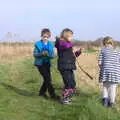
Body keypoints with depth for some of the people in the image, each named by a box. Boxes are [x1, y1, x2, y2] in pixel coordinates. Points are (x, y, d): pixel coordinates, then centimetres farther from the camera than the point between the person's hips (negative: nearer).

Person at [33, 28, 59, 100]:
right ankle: (52, 94, -6)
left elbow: (53, 55, 2)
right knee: (48, 79, -10)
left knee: (47, 79, 8)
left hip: (47, 63, 5)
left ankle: (42, 92, 27)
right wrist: (42, 54, -24)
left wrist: (49, 55, -21)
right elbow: (35, 54, -8)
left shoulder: (50, 44, 4)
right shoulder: (38, 44, -6)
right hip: (40, 63, -5)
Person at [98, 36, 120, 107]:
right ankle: (111, 102, 12)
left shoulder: (103, 50, 2)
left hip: (105, 71, 0)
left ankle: (105, 98, 4)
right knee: (113, 87, 9)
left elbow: (100, 62, -2)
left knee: (105, 86, 18)